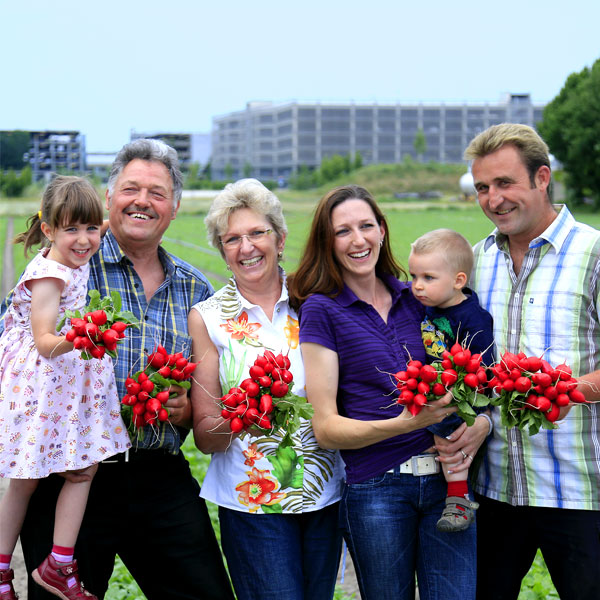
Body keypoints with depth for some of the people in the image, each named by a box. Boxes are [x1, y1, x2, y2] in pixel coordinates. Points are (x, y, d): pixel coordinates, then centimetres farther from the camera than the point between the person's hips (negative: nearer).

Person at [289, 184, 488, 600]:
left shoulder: (416, 298, 11)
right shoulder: (321, 309, -1)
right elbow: (326, 428, -6)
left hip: (447, 479, 3)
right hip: (375, 490, -3)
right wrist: (404, 423, -20)